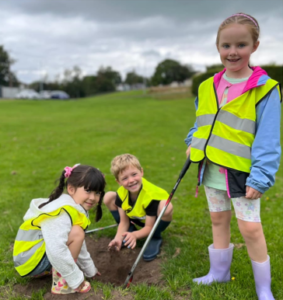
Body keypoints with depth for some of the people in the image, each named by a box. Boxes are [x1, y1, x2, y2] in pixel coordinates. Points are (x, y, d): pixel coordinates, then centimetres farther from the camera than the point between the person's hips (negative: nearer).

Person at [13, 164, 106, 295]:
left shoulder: (74, 209, 5)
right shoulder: (63, 212, -25)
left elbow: (78, 245, 16)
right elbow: (56, 251, -36)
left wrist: (90, 269, 22)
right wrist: (76, 279, -25)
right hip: (30, 261, -10)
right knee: (77, 233, -23)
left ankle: (49, 270, 13)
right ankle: (60, 282, -14)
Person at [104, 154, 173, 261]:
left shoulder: (150, 194, -35)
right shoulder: (122, 193, -20)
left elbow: (149, 227, -28)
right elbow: (123, 222, -11)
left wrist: (135, 235, -48)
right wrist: (118, 237, -30)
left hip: (154, 220, -4)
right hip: (137, 218, 5)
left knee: (166, 206, -40)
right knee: (108, 197, -13)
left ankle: (155, 238, -10)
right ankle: (129, 233, 3)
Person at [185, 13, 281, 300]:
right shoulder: (208, 87, 4)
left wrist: (260, 177, -19)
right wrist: (193, 143, 2)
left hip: (242, 172, -5)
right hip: (212, 168, 6)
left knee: (250, 228, 0)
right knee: (218, 220, 18)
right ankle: (219, 272, 37)